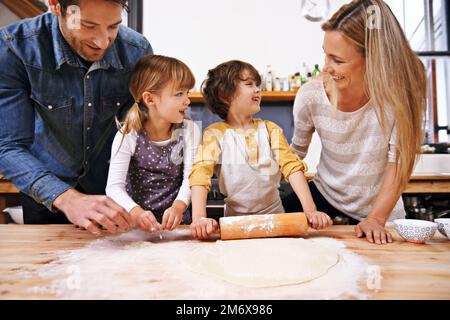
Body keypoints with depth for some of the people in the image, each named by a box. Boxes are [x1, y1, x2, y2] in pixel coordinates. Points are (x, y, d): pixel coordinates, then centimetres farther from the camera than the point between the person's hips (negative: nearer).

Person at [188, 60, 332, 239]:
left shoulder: (270, 129, 3)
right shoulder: (215, 133, -5)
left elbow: (292, 166, -7)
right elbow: (201, 173, -17)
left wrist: (310, 210, -19)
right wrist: (199, 218, -32)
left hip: (274, 214, 2)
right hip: (235, 219, -1)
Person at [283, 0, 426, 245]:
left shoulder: (398, 92, -23)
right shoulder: (310, 97, -20)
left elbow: (398, 162, -18)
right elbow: (296, 152, -4)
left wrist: (376, 218, -23)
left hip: (381, 208, -1)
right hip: (324, 195, 1)